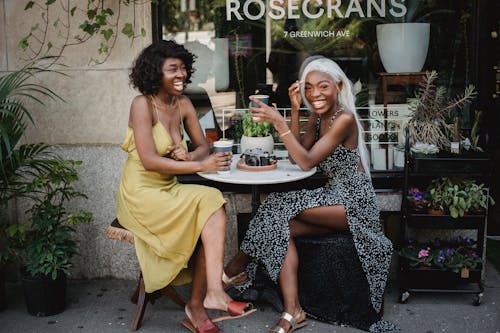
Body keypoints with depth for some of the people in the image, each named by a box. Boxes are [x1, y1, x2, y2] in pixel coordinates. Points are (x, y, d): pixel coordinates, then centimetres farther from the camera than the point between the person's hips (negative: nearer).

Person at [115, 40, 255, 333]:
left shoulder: (183, 104, 6)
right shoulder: (142, 104, -13)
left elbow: (202, 145, 11)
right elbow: (149, 161, -21)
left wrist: (188, 156, -13)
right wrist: (200, 165, -26)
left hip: (169, 190, 6)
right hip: (142, 193, -6)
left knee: (213, 211, -20)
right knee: (213, 211, -22)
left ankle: (197, 309, -15)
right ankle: (214, 294, -20)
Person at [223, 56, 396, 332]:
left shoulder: (344, 118, -17)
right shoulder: (316, 117, 9)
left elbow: (307, 161, -23)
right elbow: (297, 155, 0)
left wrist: (278, 122, -27)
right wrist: (295, 111, -5)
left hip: (354, 203, -8)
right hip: (333, 196, 8)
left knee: (281, 208, -23)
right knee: (282, 228, -16)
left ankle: (237, 265, -4)